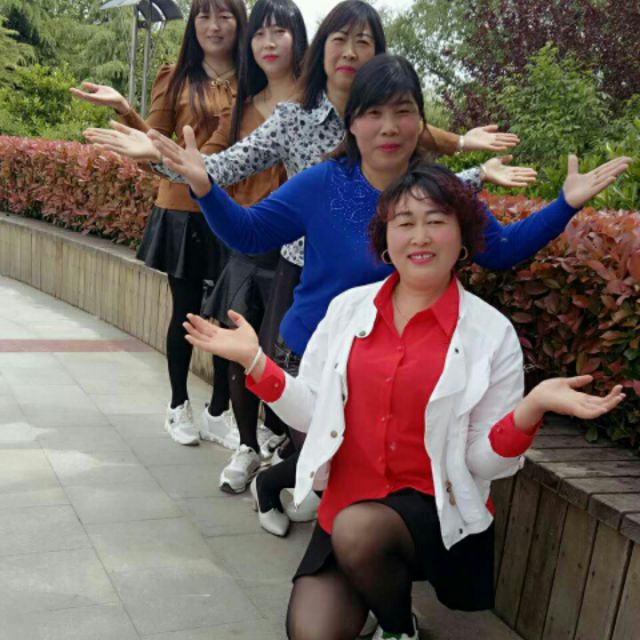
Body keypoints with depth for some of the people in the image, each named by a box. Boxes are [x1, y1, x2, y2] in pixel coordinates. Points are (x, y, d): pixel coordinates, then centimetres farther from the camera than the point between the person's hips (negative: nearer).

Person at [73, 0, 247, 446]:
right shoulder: (176, 79, 4)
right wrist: (122, 108, -12)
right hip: (183, 210, 0)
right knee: (186, 311, 8)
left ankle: (219, 411, 22)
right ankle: (179, 407, 26)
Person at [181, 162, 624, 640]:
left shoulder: (491, 332, -8)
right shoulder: (348, 306, 1)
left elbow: (485, 462, -7)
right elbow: (312, 413, 4)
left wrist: (532, 408, -25)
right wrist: (254, 359, -7)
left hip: (436, 511, -2)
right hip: (346, 504, 3)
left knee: (357, 530, -32)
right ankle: (365, 596, 19)